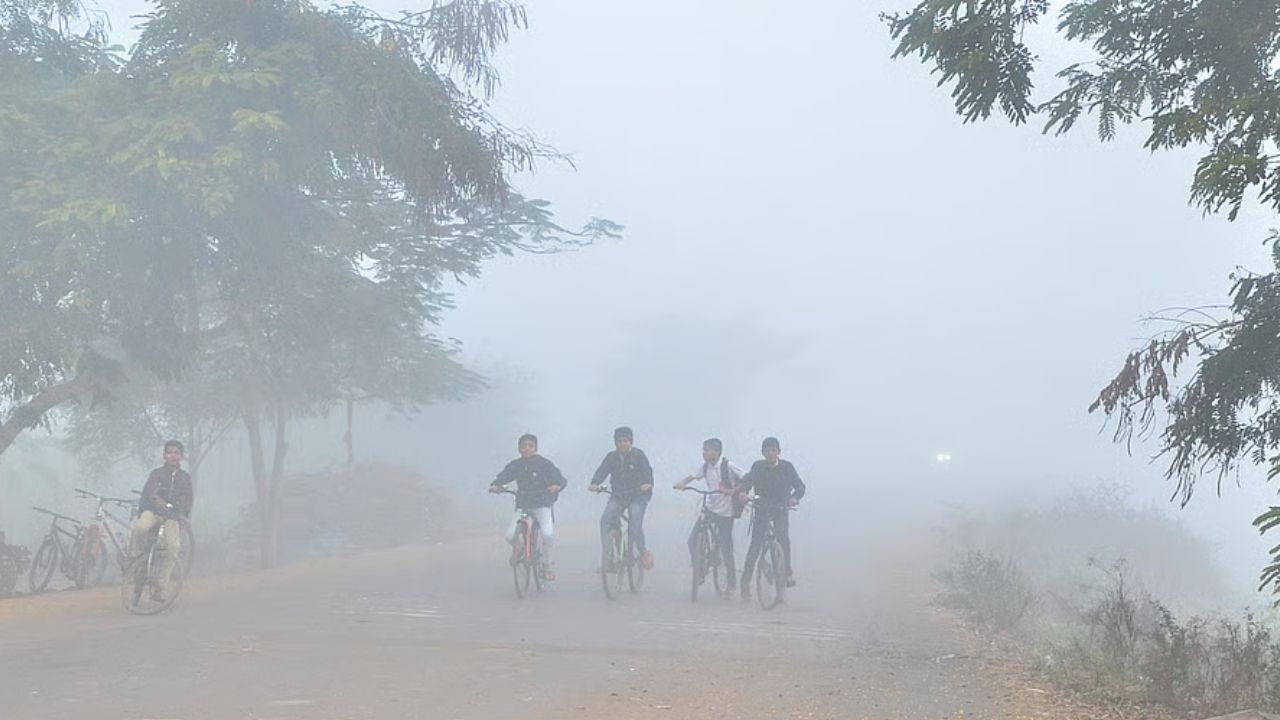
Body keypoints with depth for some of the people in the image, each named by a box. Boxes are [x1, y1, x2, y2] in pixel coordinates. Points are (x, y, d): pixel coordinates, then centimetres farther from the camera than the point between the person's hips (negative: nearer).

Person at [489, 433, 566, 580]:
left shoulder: (544, 464, -5)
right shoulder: (515, 465, 3)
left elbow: (560, 479, -10)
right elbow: (503, 477, -4)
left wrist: (557, 486, -33)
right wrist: (495, 485, -26)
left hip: (542, 505, -2)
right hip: (522, 506, 3)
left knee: (548, 533, -27)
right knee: (510, 536, -16)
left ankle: (547, 565, -2)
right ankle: (518, 547, 24)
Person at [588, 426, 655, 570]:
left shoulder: (638, 455, -5)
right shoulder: (611, 457, 4)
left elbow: (646, 470, -16)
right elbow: (602, 470, -8)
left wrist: (648, 483, -37)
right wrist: (595, 483, -28)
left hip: (637, 496, -3)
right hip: (618, 496, 3)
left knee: (635, 527, -17)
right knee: (605, 521, -16)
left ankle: (643, 552, 10)